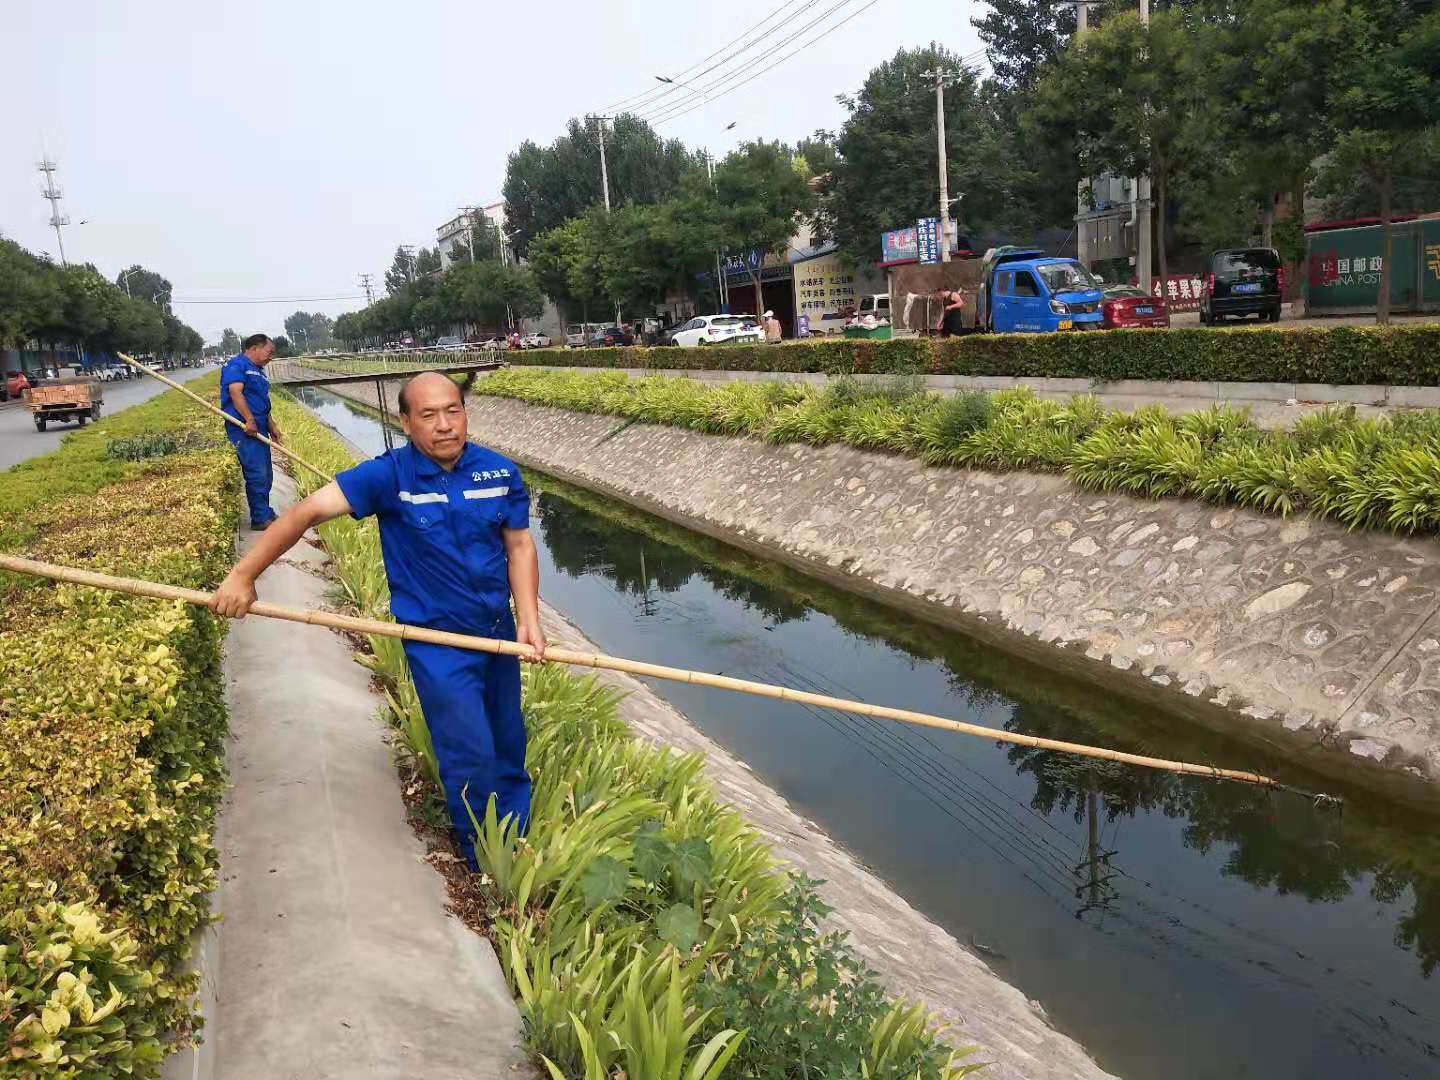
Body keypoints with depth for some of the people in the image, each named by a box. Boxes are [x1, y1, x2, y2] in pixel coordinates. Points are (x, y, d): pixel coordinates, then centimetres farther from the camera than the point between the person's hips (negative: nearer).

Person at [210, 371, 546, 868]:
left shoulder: (500, 471, -7)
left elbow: (519, 545, 1)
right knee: (471, 755, -3)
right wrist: (243, 574, -27)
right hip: (436, 641, -4)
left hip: (498, 632, 4)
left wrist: (529, 617, -10)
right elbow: (307, 512, -21)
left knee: (509, 744, 19)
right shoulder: (389, 475, -17)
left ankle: (521, 842, 43)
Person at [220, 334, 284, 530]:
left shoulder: (258, 371, 22)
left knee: (265, 475, 14)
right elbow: (236, 393, -19)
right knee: (257, 474, -11)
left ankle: (265, 514, 24)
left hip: (259, 429, 10)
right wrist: (249, 421, -25)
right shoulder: (237, 365, -7)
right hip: (244, 429, -10)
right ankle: (261, 518, -6)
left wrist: (272, 426, 21)